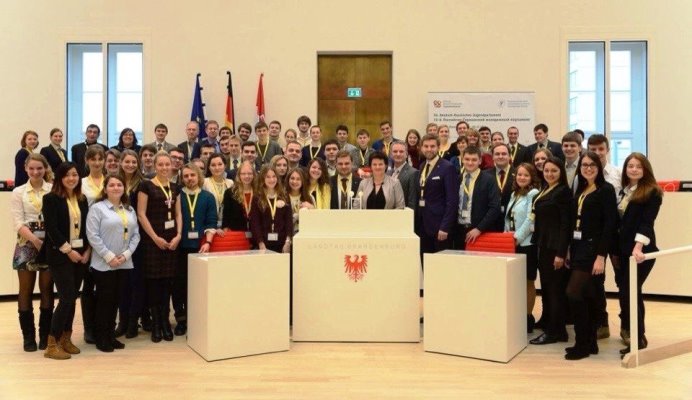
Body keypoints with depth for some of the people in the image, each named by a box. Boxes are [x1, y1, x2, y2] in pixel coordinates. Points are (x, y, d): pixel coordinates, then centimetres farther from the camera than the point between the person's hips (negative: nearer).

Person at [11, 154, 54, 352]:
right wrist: (35, 240, -18)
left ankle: (45, 335, 18)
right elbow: (18, 223, -4)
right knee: (26, 291, 5)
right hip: (27, 245, 1)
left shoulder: (53, 190, 1)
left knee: (47, 291, 7)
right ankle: (29, 337, 16)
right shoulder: (18, 192, 4)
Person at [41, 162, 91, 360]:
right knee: (67, 298, -10)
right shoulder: (51, 199, -6)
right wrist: (68, 250, -16)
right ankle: (52, 344, -1)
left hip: (81, 254, 6)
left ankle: (65, 339, 20)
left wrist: (88, 250, -2)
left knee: (71, 298, 9)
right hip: (60, 255, -6)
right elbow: (51, 228, -14)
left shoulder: (82, 199, 11)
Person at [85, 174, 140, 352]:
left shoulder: (130, 210, 12)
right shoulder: (97, 208, -6)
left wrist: (126, 254, -6)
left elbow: (136, 234, 8)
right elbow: (93, 236, -13)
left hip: (124, 263, 5)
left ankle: (111, 335, 22)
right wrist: (109, 257, -15)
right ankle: (101, 338, 13)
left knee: (116, 299, 11)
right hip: (103, 264, -5)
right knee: (104, 300, 1)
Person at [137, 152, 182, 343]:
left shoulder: (175, 188, 12)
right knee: (153, 279, 0)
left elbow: (178, 214, 12)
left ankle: (165, 321, 15)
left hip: (171, 239, 4)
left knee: (167, 279, 7)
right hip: (152, 239, -4)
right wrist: (155, 237, -12)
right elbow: (141, 214, -7)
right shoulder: (146, 185, -3)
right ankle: (156, 322, 10)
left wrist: (178, 235, -3)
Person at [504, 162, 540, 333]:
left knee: (528, 282, 3)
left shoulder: (534, 194, -9)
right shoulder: (514, 194, 16)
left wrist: (518, 236, -17)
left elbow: (531, 219, -16)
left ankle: (528, 318, 13)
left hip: (527, 243, -7)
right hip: (512, 244, 7)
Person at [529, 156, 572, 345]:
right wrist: (537, 244, 14)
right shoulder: (543, 191, 15)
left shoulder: (563, 192, -11)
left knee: (556, 289, -2)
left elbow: (566, 224, -16)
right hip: (543, 246, 8)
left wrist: (561, 253, -20)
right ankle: (548, 325, 23)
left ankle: (555, 331, 5)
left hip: (555, 247, -8)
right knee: (546, 288, 13)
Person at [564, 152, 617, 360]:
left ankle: (582, 344, 1)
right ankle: (590, 342, 19)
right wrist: (569, 249, 10)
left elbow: (610, 224, -13)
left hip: (593, 248, -7)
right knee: (588, 296, 11)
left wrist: (601, 255, -18)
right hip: (578, 247, 7)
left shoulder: (606, 189, -7)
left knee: (574, 293, -12)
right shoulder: (580, 190, 13)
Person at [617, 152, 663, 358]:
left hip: (641, 251, -6)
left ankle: (638, 338, 3)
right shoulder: (623, 191, 11)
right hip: (622, 250, 6)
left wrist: (638, 247, -30)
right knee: (628, 292, 12)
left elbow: (647, 222, -18)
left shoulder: (652, 192, -7)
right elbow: (617, 221, 11)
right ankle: (633, 333, 26)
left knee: (629, 292, -9)